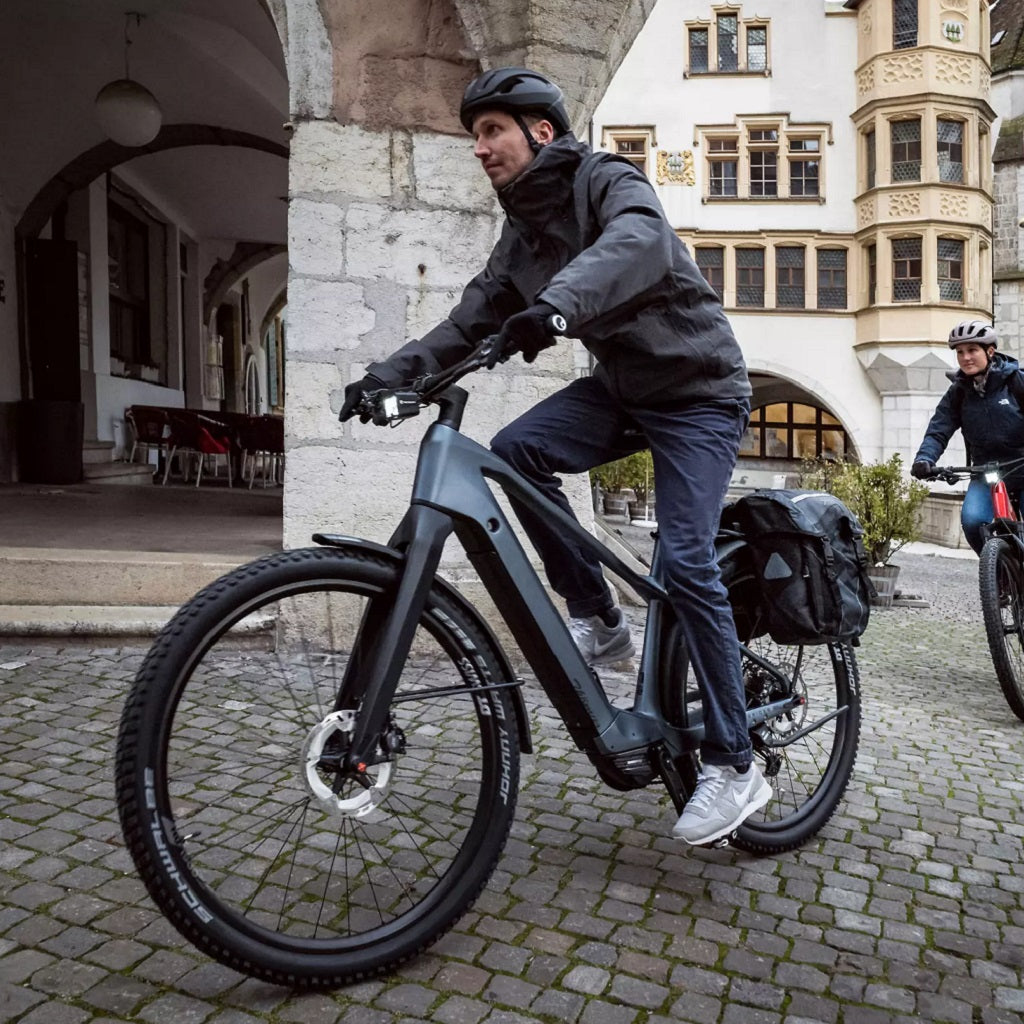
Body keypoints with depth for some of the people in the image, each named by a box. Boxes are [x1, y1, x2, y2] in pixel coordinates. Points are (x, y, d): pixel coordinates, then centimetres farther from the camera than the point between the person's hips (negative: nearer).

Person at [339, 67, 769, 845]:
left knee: (685, 561, -16)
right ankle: (599, 619, -3)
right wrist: (389, 374, -9)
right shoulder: (523, 232, 8)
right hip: (621, 385, 7)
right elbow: (472, 320, 4)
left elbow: (640, 241, -37)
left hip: (697, 388, -6)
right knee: (515, 451, -18)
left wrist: (556, 304, -55)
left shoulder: (607, 179, -13)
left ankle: (734, 766, -3)